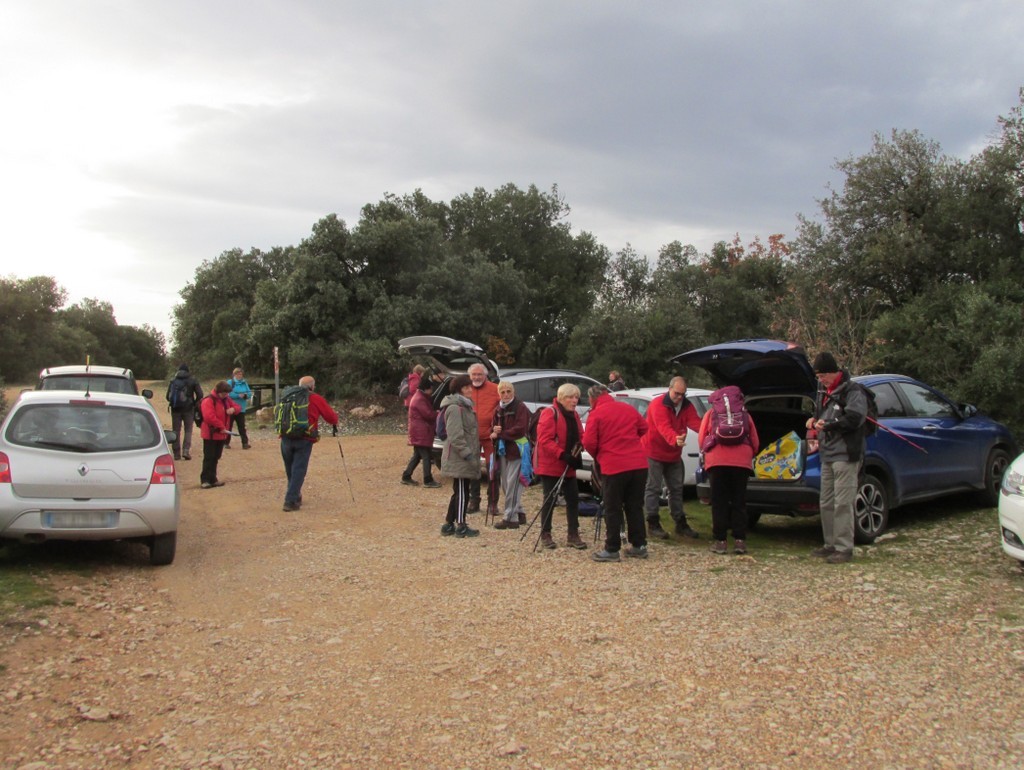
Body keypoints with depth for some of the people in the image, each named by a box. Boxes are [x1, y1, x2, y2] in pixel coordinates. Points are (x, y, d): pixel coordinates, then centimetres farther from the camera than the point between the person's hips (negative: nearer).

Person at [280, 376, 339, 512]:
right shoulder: (317, 399, 4)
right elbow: (332, 418, 5)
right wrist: (335, 420, 26)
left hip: (286, 438, 4)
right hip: (304, 440, -4)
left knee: (290, 471, 18)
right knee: (299, 471, 0)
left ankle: (294, 497, 29)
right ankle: (291, 501, -7)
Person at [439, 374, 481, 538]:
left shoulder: (465, 406, 17)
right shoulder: (455, 408, -16)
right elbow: (455, 436, -22)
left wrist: (472, 454, 21)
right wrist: (467, 454, -23)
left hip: (464, 458, 10)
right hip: (459, 458, -10)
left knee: (459, 493, 14)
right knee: (462, 493, -4)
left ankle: (448, 524, 20)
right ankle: (461, 527, 3)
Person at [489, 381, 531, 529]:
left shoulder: (520, 408, -7)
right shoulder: (498, 410, 15)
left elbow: (520, 429, -16)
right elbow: (493, 427, 17)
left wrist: (500, 434, -15)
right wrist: (494, 431, -8)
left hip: (516, 450, -8)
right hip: (502, 450, 8)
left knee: (512, 484, -8)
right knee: (505, 485, 12)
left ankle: (510, 517, -4)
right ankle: (519, 513, 24)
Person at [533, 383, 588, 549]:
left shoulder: (574, 415, 11)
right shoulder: (550, 413, -14)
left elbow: (579, 435, 15)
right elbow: (544, 440, -21)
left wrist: (580, 445, -9)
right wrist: (562, 454, -28)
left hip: (568, 467, 7)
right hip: (550, 465, -7)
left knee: (573, 498, 5)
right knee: (550, 499, -2)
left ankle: (573, 535, 12)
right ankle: (545, 535, 11)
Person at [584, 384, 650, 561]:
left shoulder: (596, 414, -6)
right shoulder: (628, 408, 11)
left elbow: (589, 442, -9)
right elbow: (643, 428, 21)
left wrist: (597, 456, 10)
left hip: (614, 467, -5)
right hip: (639, 465, 5)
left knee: (613, 510, 3)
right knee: (635, 507, 14)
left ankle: (612, 550, 5)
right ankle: (639, 546, 18)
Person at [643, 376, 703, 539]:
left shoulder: (687, 406, 0)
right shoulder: (658, 405, -22)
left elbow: (695, 422, -18)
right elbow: (664, 427, -38)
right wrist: (675, 439, -58)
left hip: (673, 455, 7)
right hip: (654, 452, -7)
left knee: (676, 488, 12)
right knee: (654, 488, -6)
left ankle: (681, 524, 21)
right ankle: (653, 524, -1)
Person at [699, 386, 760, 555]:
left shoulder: (710, 413, 16)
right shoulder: (744, 415, 20)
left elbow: (701, 439, 13)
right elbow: (755, 442, 18)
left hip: (717, 461, -1)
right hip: (742, 461, 1)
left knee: (719, 502, 3)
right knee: (739, 502, 7)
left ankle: (719, 541, 1)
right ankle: (740, 540, 2)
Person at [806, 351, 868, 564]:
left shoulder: (852, 392, -8)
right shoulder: (825, 393, 19)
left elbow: (853, 419, -20)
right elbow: (820, 414, 30)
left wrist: (826, 425, -14)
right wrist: (815, 422, 7)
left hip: (846, 456, -9)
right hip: (828, 455, 9)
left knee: (842, 504, -10)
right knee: (826, 504, 11)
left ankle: (844, 548, -6)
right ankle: (831, 544, 20)